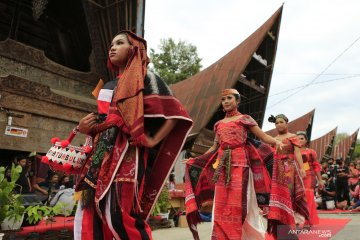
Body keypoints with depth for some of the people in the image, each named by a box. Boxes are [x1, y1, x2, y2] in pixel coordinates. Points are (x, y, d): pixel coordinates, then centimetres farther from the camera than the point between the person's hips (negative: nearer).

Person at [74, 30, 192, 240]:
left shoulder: (145, 78, 2)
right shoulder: (108, 87, 22)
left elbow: (175, 113, -5)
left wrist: (153, 140, -11)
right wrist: (85, 128, 8)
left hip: (126, 156, -7)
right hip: (102, 156, 7)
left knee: (121, 215, -10)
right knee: (90, 217, 4)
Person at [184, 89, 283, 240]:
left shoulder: (244, 119, 5)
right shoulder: (219, 124, 17)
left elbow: (263, 137, 0)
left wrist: (277, 142, -21)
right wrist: (194, 160, 22)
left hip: (239, 164, -4)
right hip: (221, 166, 5)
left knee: (237, 203, -5)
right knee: (221, 205, 3)